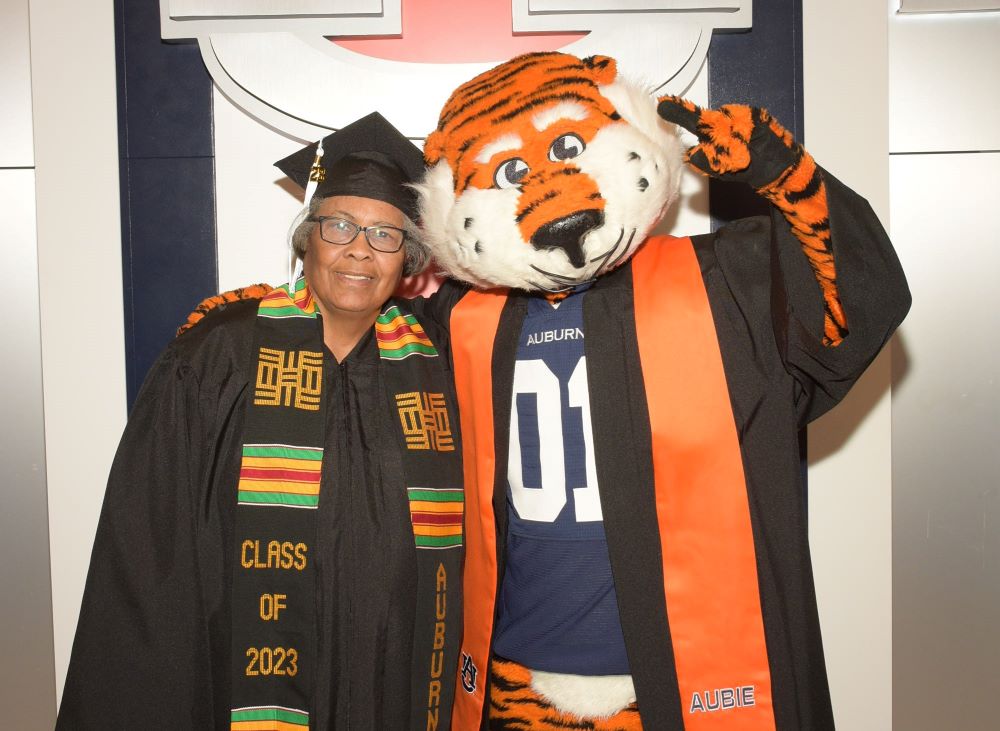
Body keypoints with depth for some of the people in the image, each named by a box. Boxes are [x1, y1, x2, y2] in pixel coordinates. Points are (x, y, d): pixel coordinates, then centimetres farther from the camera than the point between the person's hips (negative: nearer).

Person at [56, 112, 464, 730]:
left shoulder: (430, 365, 3)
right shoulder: (218, 355, -7)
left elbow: (446, 544, 7)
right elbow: (156, 537, -6)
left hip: (395, 681, 3)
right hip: (245, 680, -2)